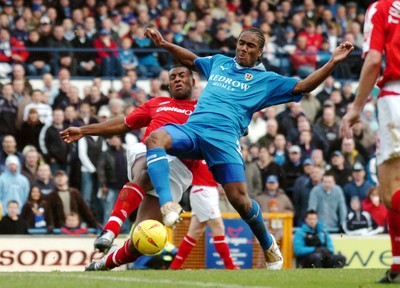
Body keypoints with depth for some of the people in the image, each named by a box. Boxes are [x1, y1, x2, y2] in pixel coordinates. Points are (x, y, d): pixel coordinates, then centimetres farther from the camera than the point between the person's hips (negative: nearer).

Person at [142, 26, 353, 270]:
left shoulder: (266, 80, 15)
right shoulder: (219, 63, 26)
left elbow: (303, 86, 8)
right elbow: (192, 60, 44)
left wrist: (333, 62, -2)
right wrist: (164, 44, 35)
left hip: (224, 137, -3)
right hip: (192, 128, 3)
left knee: (240, 200, -14)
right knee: (155, 138, -30)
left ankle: (268, 244, 15)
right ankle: (167, 206, -42)